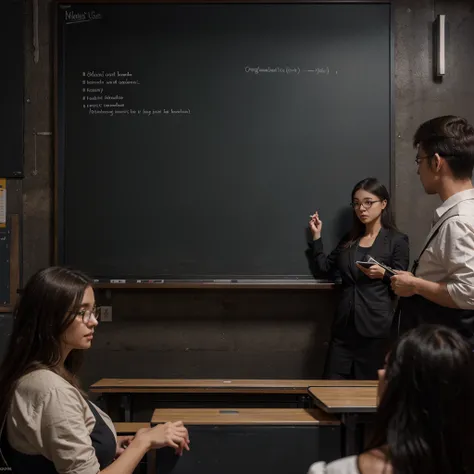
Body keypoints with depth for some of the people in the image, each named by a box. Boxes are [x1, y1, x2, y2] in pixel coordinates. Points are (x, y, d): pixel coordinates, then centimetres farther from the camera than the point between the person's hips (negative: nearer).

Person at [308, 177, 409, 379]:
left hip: (376, 328, -5)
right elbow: (323, 268, 12)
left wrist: (383, 274, -18)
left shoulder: (397, 240, -1)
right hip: (344, 326, 5)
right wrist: (316, 236, 10)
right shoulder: (349, 239, 16)